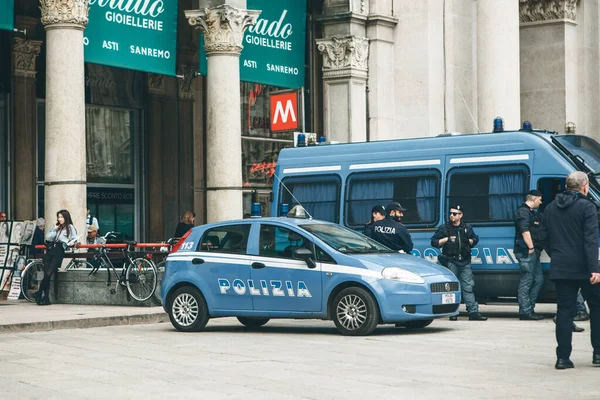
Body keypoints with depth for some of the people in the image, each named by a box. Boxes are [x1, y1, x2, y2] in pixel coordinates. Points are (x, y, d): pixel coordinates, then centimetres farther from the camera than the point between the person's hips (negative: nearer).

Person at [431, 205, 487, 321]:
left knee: (468, 287, -2)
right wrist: (446, 239, -7)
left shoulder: (467, 228, 14)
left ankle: (473, 312, -4)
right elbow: (434, 242, 6)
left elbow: (475, 240, 22)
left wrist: (468, 241, 2)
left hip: (465, 262, 2)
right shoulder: (444, 228, 7)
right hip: (451, 262, -2)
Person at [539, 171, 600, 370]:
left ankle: (563, 357, -1)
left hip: (560, 269, 5)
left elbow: (545, 238, 16)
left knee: (564, 311, 5)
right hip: (583, 269, -4)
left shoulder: (551, 208, 11)